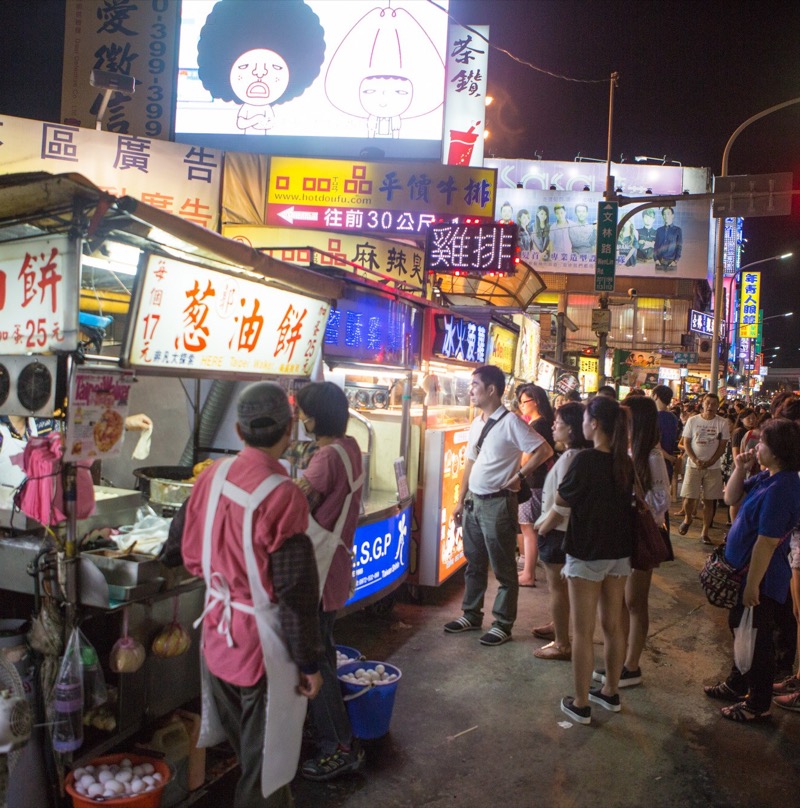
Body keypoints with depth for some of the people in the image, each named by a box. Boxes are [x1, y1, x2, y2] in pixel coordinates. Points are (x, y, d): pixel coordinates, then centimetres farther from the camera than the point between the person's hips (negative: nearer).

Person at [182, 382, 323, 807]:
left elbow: (192, 556, 6)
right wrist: (309, 663, -10)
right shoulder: (282, 495, -25)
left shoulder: (213, 474, -5)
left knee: (242, 745, 26)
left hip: (218, 635, 7)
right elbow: (296, 593, -21)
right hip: (263, 646, -7)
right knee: (263, 756, 13)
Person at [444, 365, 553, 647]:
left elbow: (544, 450, -17)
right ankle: (471, 615, 31)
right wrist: (461, 501, 15)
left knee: (503, 569, 5)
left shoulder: (510, 422, -14)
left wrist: (518, 476, -13)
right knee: (474, 564, 18)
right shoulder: (477, 423, 10)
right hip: (473, 501, 8)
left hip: (497, 503, -8)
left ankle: (503, 624, 17)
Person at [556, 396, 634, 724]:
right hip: (619, 552, 7)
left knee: (582, 632, 4)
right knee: (613, 626, 18)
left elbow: (561, 499, -10)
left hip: (587, 554, -7)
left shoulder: (586, 460, -21)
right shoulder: (625, 462, 0)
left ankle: (580, 704, 14)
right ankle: (610, 692, 32)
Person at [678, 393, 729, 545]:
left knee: (709, 500, 3)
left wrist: (710, 462, -12)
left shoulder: (722, 423, 1)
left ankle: (705, 532, 13)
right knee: (689, 498, -3)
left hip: (713, 467, 0)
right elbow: (686, 443, 1)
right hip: (693, 465, 0)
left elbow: (722, 446, 0)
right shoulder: (693, 420, 2)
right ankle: (687, 519, 27)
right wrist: (695, 460, -13)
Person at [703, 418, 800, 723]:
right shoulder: (766, 477, 2)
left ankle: (759, 705, 25)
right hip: (745, 570, 10)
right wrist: (740, 468, -5)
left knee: (757, 640, 7)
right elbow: (731, 498, 11)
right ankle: (737, 684, 43)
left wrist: (752, 585, -23)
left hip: (761, 578, -10)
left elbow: (767, 542, -28)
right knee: (740, 628, 24)